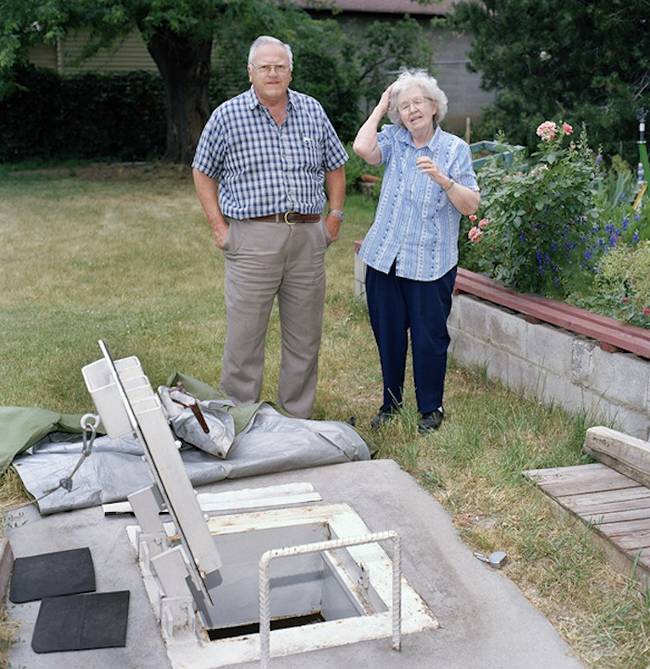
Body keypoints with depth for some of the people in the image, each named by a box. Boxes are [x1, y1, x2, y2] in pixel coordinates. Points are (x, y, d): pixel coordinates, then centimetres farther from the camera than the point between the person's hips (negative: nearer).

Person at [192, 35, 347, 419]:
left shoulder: (313, 111, 10)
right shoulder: (228, 115, 1)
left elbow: (335, 166, 19)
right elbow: (203, 172, 8)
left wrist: (335, 216, 10)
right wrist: (218, 226, 0)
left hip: (308, 238, 4)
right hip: (253, 238, -3)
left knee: (305, 336, 10)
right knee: (245, 335, -1)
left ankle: (299, 418, 24)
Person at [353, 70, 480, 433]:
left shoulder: (455, 149, -1)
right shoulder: (394, 140, 7)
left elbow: (471, 205, -6)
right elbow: (362, 148, -16)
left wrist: (443, 180, -22)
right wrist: (381, 106, -3)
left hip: (431, 263, -3)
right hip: (385, 257, 3)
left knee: (429, 338, 3)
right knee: (388, 333, 12)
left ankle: (431, 408, 21)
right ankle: (391, 402, 30)